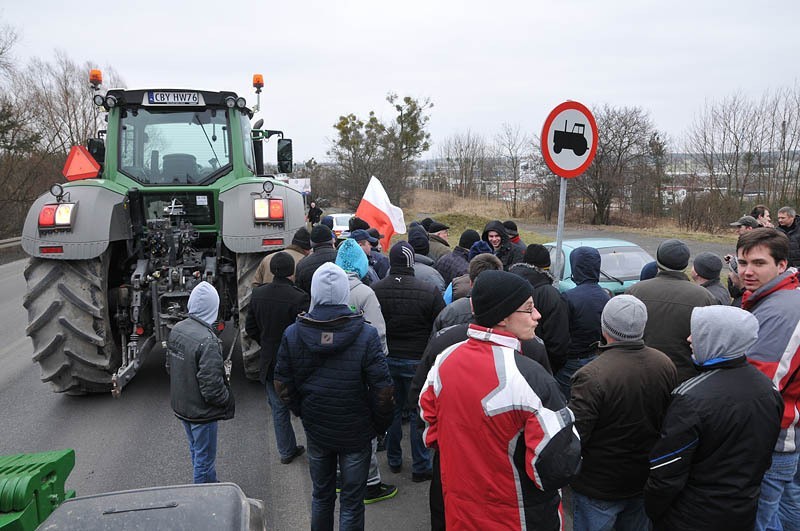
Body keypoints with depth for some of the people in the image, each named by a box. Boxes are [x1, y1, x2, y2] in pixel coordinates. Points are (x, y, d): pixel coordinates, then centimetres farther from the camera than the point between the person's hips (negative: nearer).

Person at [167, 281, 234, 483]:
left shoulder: (176, 330, -5)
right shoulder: (207, 341, -30)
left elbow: (169, 366, 8)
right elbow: (211, 386, -28)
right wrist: (228, 401, -10)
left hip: (180, 406, 8)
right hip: (201, 411, -8)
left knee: (196, 451, 26)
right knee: (204, 458, 9)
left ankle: (212, 485, 45)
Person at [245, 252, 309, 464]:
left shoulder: (258, 294, -3)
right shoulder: (299, 297, -23)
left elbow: (250, 328, 7)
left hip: (269, 363, 5)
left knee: (278, 409, 18)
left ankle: (286, 451, 31)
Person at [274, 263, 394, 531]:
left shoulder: (292, 334, -11)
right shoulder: (366, 334, -19)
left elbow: (282, 385, -4)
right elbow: (382, 389, -18)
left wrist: (302, 412, 11)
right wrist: (381, 423, -1)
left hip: (315, 430, 3)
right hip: (356, 432, -3)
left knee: (321, 495, 23)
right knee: (352, 502, 13)